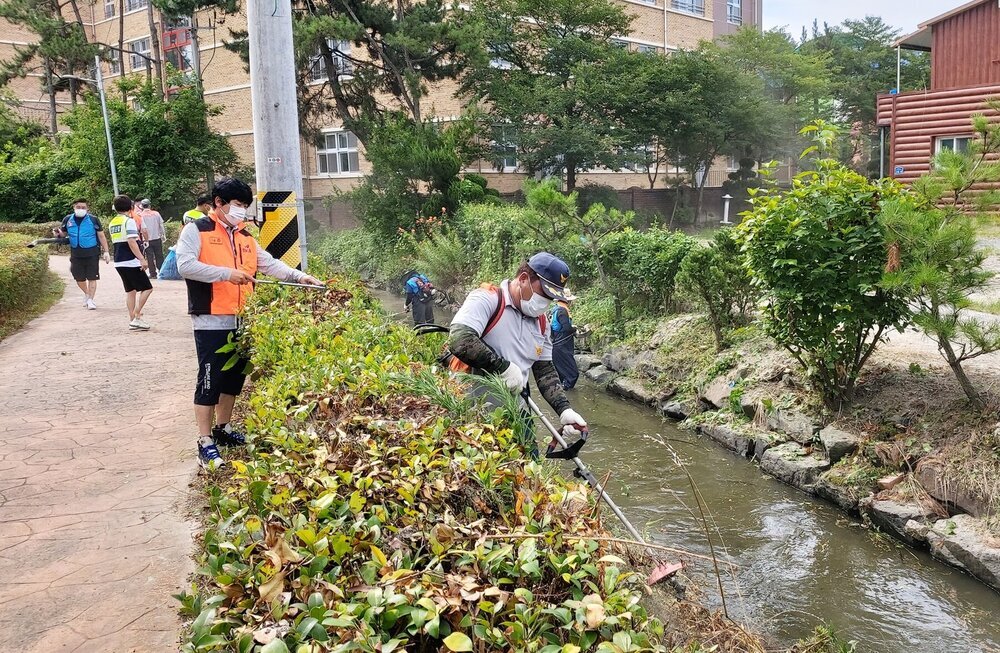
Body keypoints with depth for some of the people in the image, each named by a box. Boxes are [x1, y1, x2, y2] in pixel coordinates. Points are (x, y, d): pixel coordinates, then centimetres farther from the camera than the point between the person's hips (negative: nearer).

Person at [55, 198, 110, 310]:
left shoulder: (93, 219, -3)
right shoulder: (68, 219, 5)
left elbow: (101, 236, 1)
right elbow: (63, 234, 16)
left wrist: (105, 252, -3)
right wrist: (58, 233, -8)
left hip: (92, 254, -3)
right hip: (76, 254, 3)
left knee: (92, 278, -1)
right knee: (79, 278, 13)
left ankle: (90, 299, 9)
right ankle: (87, 294, 39)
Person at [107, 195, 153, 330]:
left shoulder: (112, 223, 14)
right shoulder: (129, 221, -11)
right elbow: (132, 242, -20)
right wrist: (142, 259, -22)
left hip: (118, 262, 8)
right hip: (131, 262, -8)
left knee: (130, 290, 14)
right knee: (147, 288, -2)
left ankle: (132, 319, 13)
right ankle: (137, 318, -10)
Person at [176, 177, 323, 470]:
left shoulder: (245, 237, 16)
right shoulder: (196, 230, -4)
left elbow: (270, 263, 10)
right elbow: (185, 265, -16)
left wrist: (299, 276, -4)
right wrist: (227, 273, -22)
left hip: (240, 322, 7)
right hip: (211, 322, -7)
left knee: (235, 377, 14)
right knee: (210, 379, -4)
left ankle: (223, 428, 30)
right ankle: (206, 442, 4)